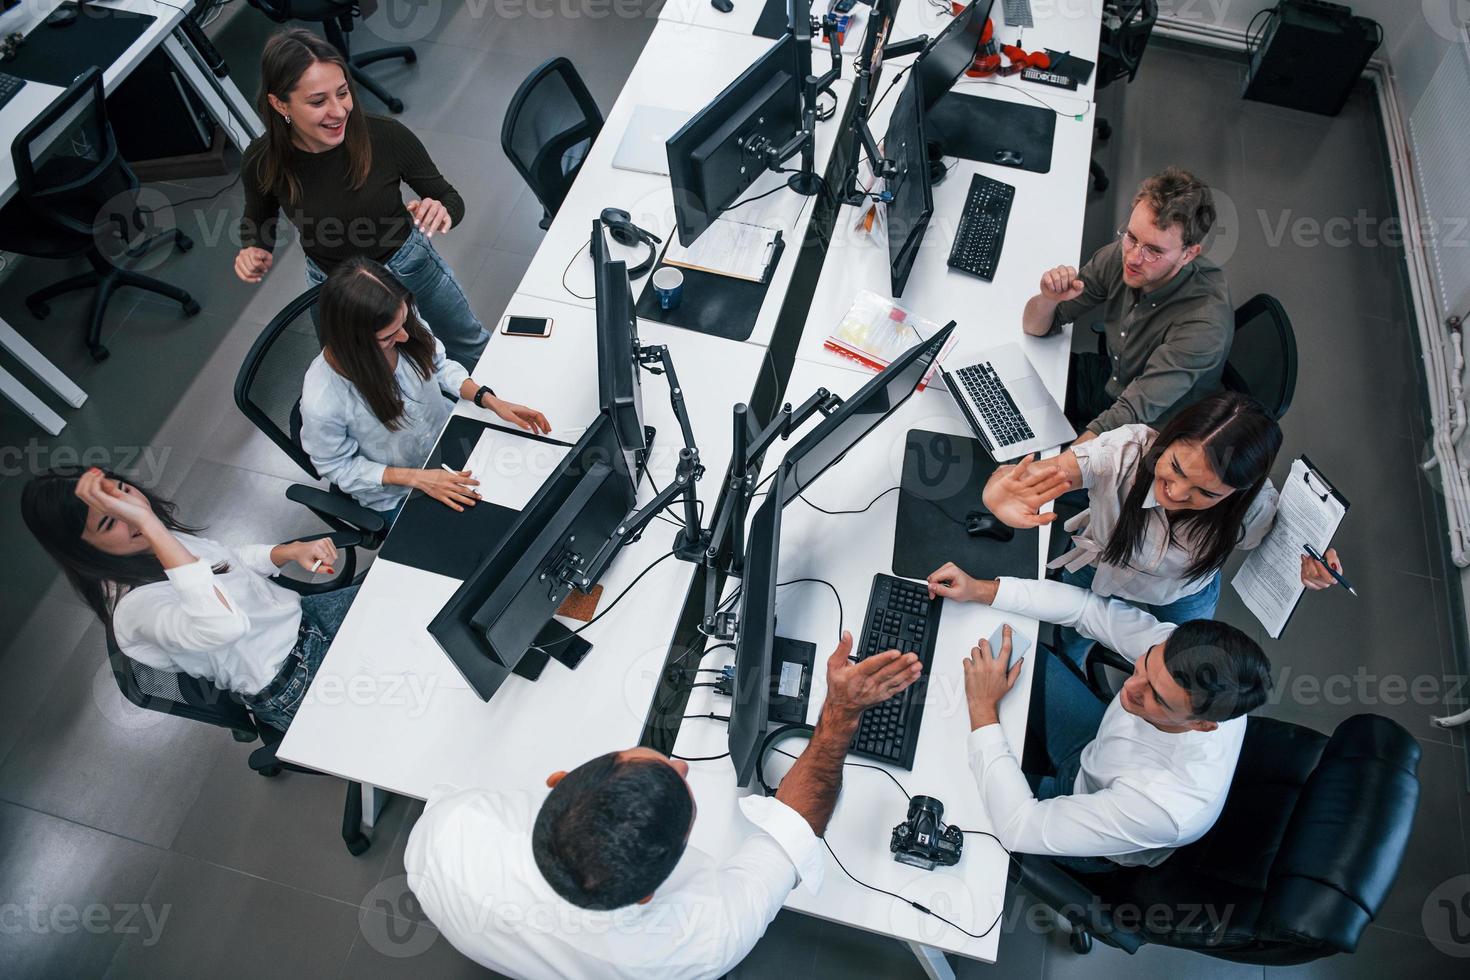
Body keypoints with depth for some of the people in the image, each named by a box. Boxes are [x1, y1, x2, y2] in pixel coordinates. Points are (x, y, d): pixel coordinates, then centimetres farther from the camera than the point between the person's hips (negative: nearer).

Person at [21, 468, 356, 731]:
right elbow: (225, 626, -50)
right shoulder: (134, 607, -29)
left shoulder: (162, 538, -4)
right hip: (292, 687, -8)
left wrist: (292, 550, -7)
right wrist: (147, 522, -48)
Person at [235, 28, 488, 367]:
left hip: (410, 262, 0)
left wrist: (442, 212, -39)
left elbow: (451, 199, -15)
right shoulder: (261, 161, -23)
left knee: (471, 348, 23)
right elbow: (258, 217, 1)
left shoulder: (386, 136, -29)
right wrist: (253, 249, -21)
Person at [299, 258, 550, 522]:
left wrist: (490, 399, -19)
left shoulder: (405, 317, -27)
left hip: (447, 433, 4)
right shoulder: (321, 403, -37)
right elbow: (337, 467, -18)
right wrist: (417, 478, -24)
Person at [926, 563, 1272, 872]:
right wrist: (981, 590, -30)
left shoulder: (1165, 805, -47)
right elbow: (1091, 608, -21)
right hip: (1100, 746, 5)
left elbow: (1019, 830, -40)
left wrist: (983, 707, -38)